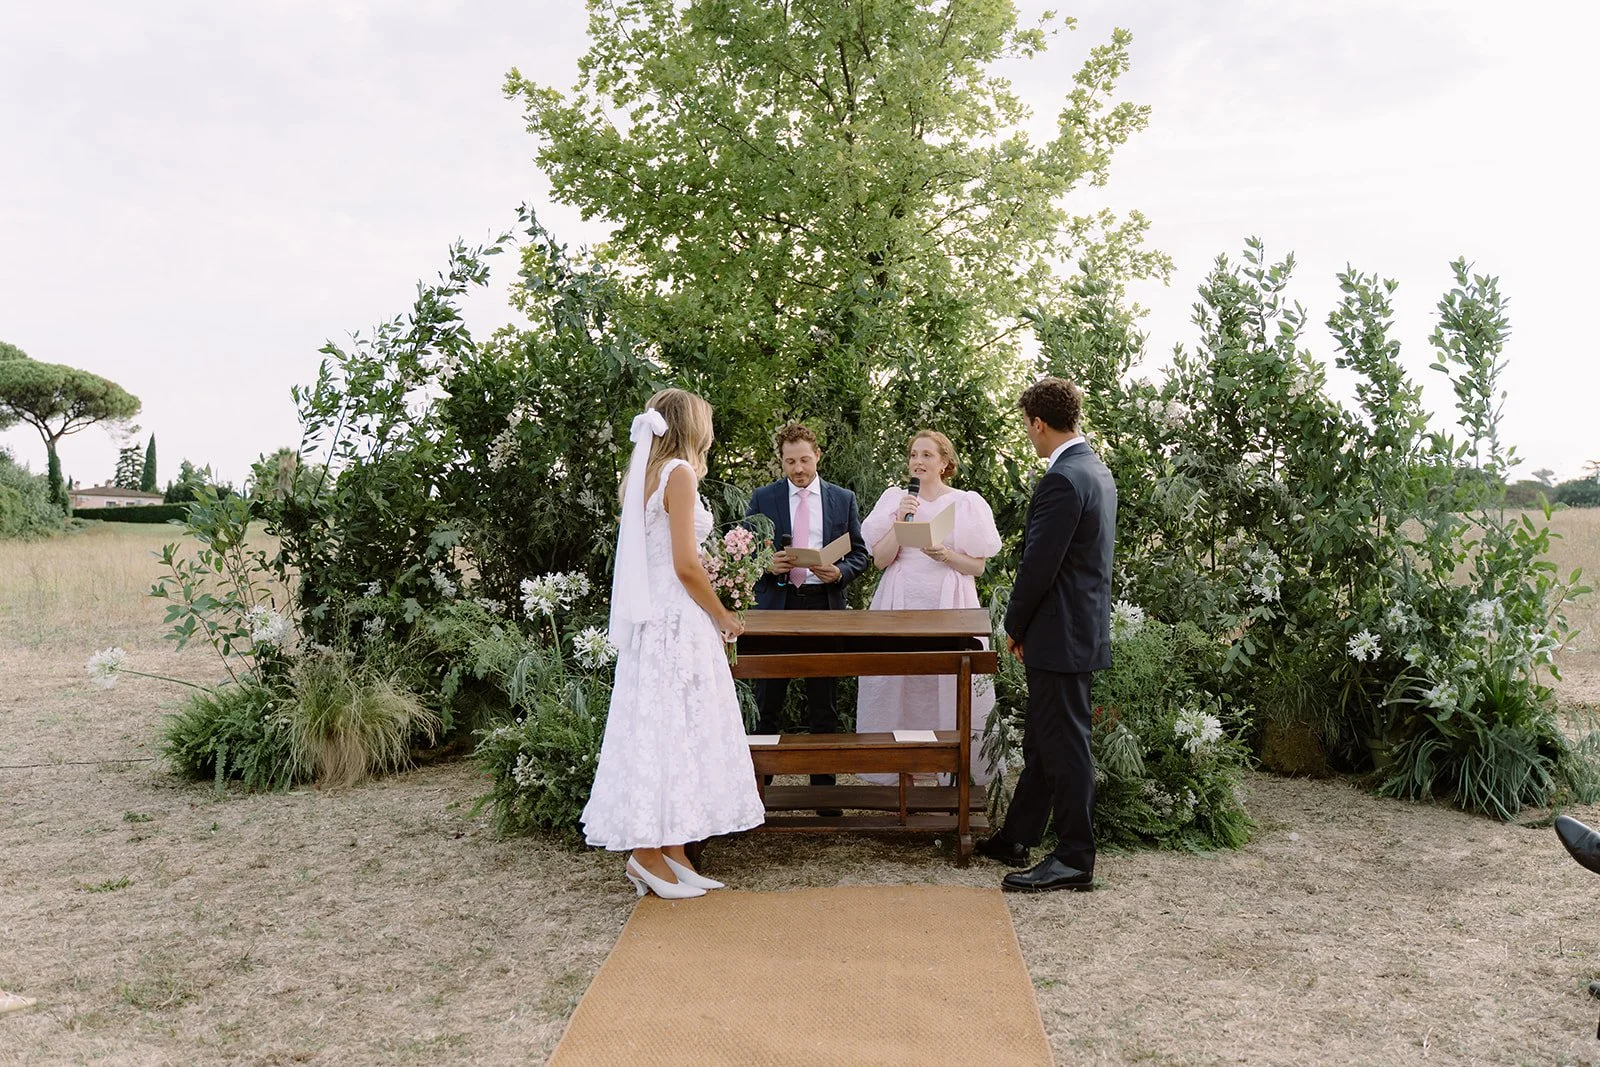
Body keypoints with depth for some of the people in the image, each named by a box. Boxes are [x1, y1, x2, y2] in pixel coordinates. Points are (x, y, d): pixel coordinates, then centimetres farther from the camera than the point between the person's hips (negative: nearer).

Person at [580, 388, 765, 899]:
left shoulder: (646, 475, 15)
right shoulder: (679, 473, -12)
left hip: (654, 620, 9)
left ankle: (671, 853, 15)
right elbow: (686, 565, -17)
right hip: (676, 621, -9)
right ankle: (649, 853, 3)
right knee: (669, 729, -4)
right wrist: (722, 616, -4)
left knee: (665, 731, 10)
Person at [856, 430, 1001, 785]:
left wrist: (946, 555, -14)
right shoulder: (894, 499, 8)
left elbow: (978, 566, 3)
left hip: (949, 608, -1)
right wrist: (900, 522, -10)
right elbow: (880, 559, 2)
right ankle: (894, 771, 11)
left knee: (951, 686, -5)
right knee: (896, 685, 0)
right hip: (900, 605, 1)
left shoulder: (967, 503, 4)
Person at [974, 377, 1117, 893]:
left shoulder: (1062, 480, -20)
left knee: (1064, 746, -1)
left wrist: (1014, 626, -6)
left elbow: (1038, 566, -21)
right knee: (1042, 741, 18)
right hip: (1081, 628, 10)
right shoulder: (1097, 471, 12)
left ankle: (1075, 859, 9)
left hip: (1060, 635, -10)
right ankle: (1016, 837, 30)